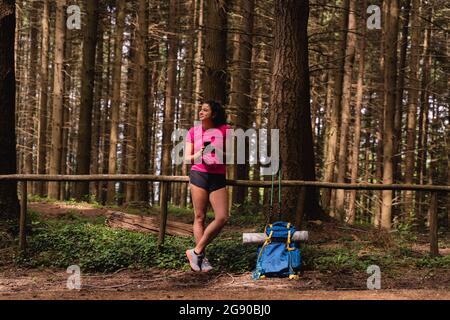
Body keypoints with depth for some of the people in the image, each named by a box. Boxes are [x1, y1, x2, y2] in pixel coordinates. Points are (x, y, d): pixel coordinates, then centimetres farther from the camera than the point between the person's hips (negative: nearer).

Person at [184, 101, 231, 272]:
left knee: (222, 217, -9)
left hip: (218, 178, 1)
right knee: (200, 217, -1)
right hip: (198, 175, -1)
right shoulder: (193, 131, 9)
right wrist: (199, 155, -11)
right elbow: (187, 158, 9)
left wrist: (220, 155, -8)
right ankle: (202, 258, 5)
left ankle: (196, 251, 0)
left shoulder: (224, 130, 7)